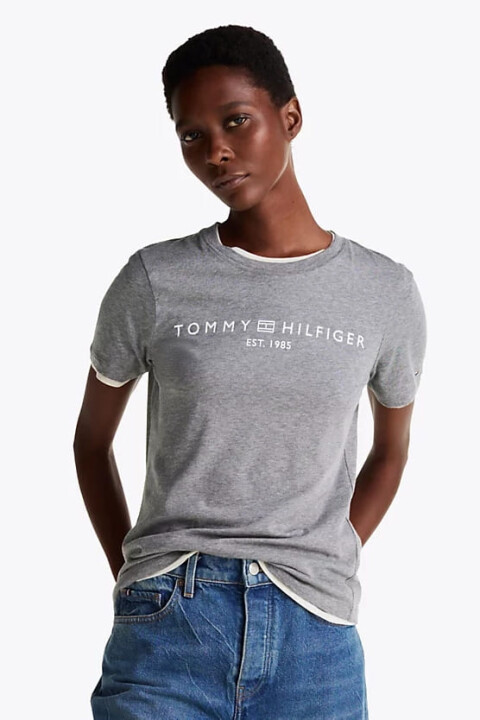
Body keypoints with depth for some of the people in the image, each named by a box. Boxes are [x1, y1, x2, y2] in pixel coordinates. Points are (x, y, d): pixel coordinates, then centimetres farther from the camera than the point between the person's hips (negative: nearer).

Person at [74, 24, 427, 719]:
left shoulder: (388, 295, 2)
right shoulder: (153, 283, -1)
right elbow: (92, 439, 11)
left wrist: (323, 572, 8)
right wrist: (135, 582, 5)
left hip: (317, 641, 1)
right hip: (168, 629, -1)